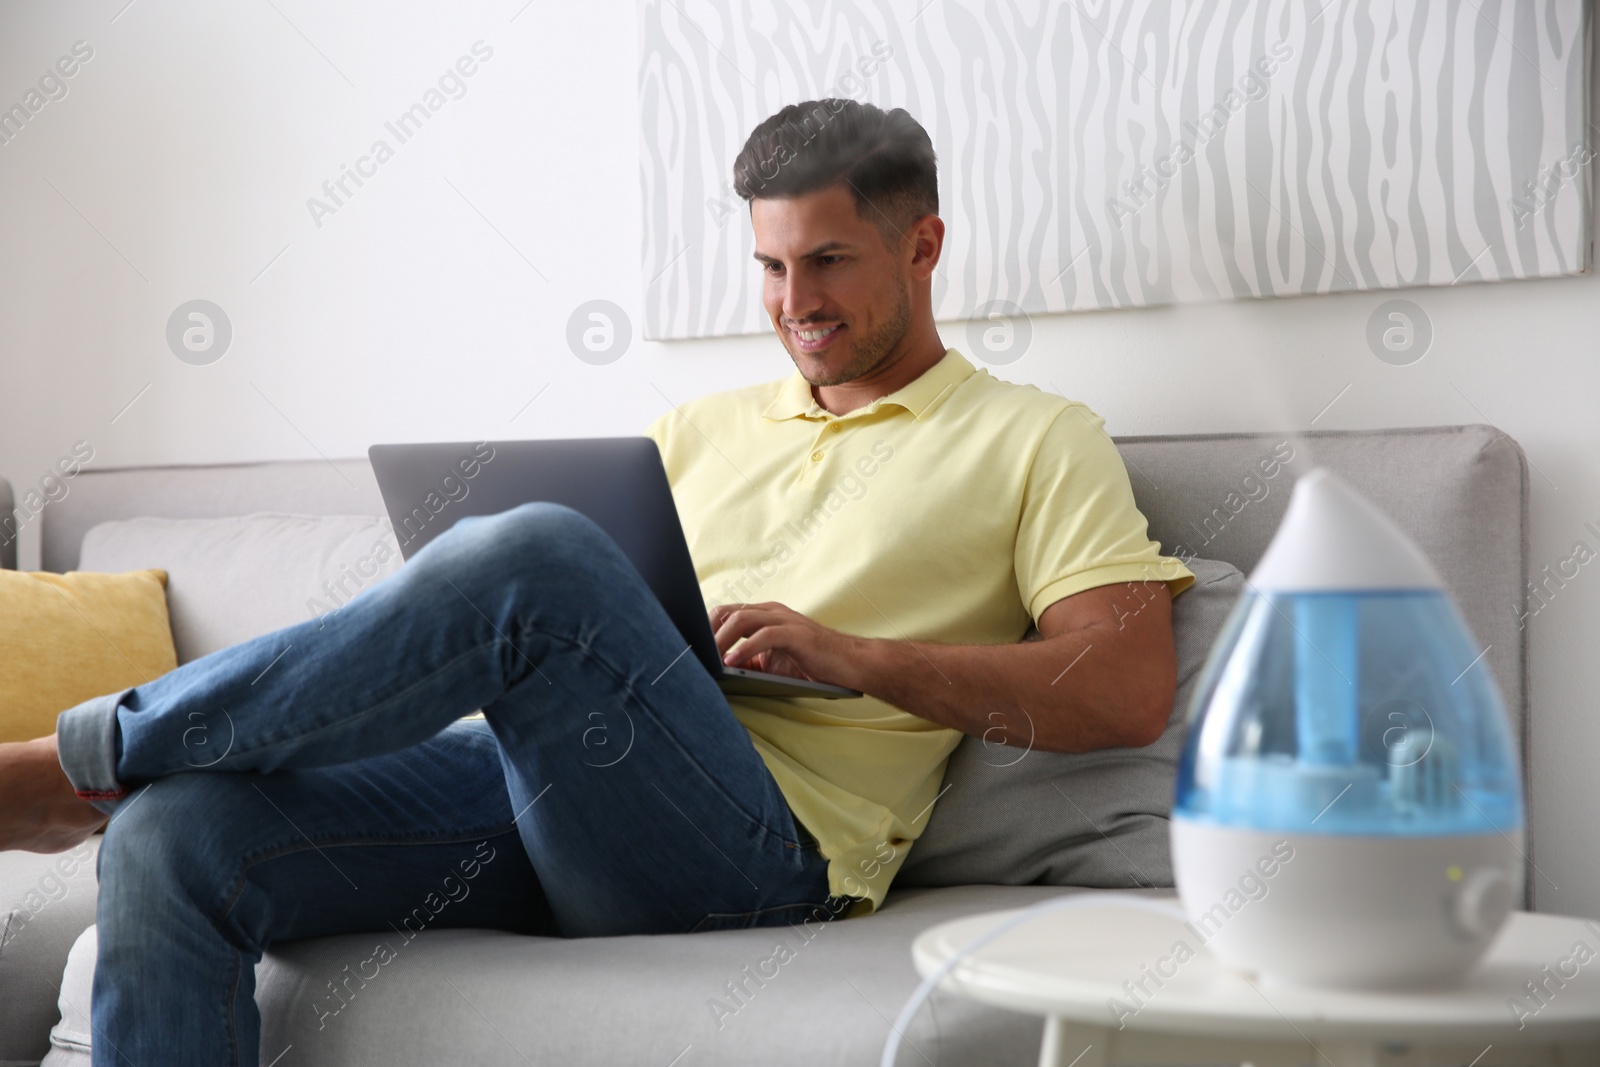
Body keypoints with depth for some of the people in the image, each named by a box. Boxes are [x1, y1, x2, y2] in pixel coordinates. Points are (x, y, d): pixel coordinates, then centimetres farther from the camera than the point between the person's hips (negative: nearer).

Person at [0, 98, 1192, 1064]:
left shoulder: (1039, 442, 12)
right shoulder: (707, 429, 28)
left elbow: (1129, 690, -2)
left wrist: (853, 655, -11)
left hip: (757, 844, -6)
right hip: (541, 781, 6)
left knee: (536, 553, -33)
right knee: (172, 836, -19)